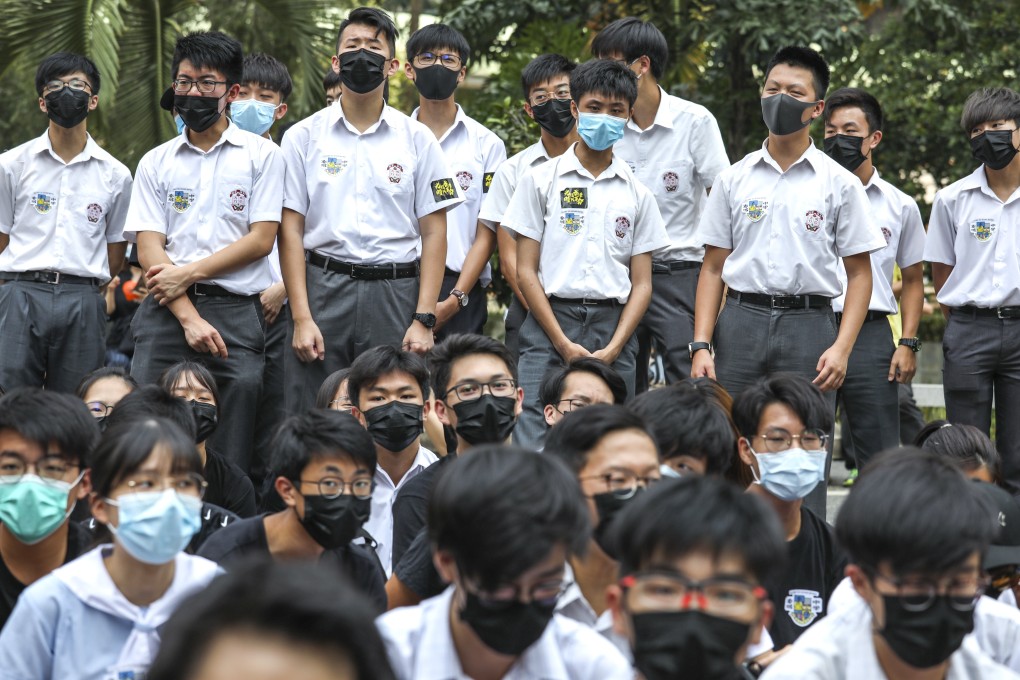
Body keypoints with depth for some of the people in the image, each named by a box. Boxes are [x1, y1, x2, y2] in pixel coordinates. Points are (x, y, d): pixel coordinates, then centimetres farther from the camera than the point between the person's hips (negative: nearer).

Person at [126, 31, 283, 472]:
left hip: (236, 308, -2)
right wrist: (189, 318, -9)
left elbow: (261, 240, 0)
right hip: (167, 308, 2)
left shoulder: (261, 155, 8)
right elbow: (149, 250, 4)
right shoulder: (156, 163, 14)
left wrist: (189, 273, -8)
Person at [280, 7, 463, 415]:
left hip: (396, 292, 0)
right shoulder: (304, 137, 8)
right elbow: (291, 231, 3)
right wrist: (302, 317, -6)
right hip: (323, 288, 0)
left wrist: (424, 320, -4)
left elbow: (434, 234, 5)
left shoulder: (417, 139, 8)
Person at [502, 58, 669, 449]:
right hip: (549, 325, -2)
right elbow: (526, 271, 2)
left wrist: (613, 349, -7)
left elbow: (642, 283, 8)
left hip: (614, 326, 2)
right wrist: (563, 344, -7)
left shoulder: (637, 194, 12)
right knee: (534, 445, -12)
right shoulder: (542, 181, 7)